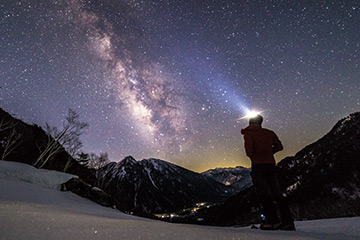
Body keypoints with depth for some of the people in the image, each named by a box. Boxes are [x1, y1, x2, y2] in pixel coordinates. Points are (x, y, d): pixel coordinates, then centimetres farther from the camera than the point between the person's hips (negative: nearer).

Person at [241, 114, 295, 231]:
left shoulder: (248, 134, -3)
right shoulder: (269, 132, 13)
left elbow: (249, 151, -13)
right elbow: (279, 146, 13)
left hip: (258, 165, -5)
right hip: (271, 164, 6)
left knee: (263, 193, -2)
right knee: (276, 193, 11)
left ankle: (273, 221, -8)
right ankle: (288, 221, 10)